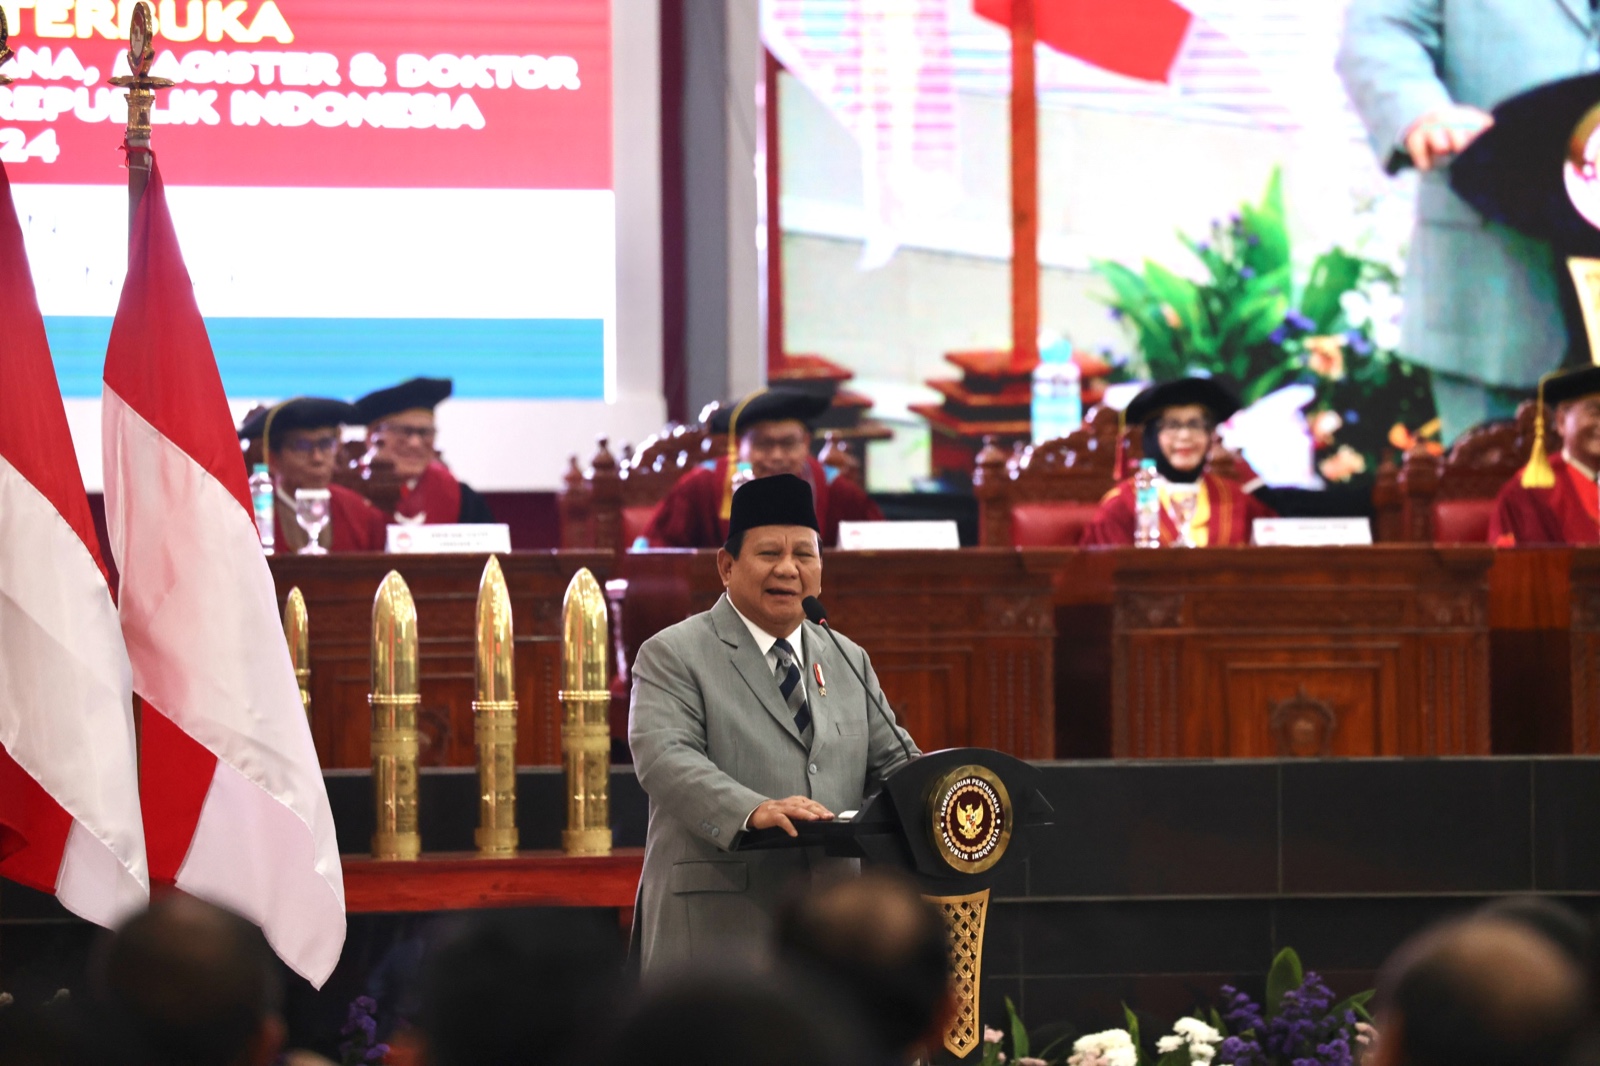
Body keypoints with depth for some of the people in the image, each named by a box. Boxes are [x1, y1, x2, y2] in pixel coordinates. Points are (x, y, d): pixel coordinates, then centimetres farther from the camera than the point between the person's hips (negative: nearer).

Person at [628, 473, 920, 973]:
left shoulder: (849, 662, 20)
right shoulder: (673, 655, 0)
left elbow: (891, 759, 18)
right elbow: (664, 757, -14)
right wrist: (752, 811, -32)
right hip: (717, 929, -6)